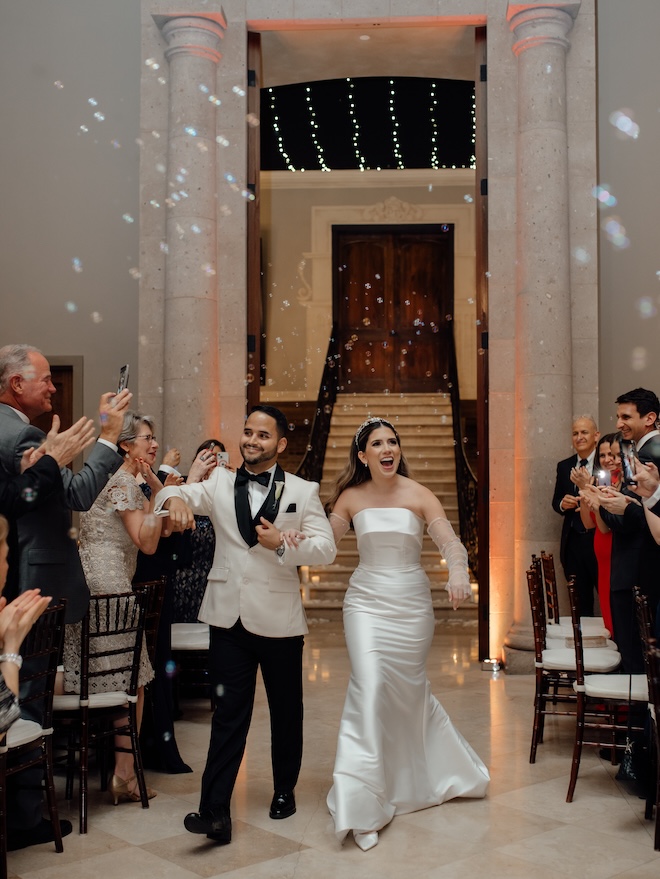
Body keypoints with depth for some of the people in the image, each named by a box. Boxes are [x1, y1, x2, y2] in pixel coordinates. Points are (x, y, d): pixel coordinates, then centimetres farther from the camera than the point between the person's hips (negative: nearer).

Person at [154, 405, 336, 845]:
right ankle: (215, 810, 2)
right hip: (228, 617, 1)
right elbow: (175, 494, -7)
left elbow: (326, 548, -6)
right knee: (229, 714, 0)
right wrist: (175, 499, -31)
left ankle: (284, 791, 34)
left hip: (279, 621, 0)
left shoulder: (303, 491, 1)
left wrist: (282, 544, -21)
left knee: (286, 711, 14)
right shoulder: (219, 483, 6)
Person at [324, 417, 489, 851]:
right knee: (369, 688, -13)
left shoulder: (419, 496, -5)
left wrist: (459, 572, -34)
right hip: (366, 600, 0)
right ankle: (361, 805, -8)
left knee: (410, 690, 12)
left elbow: (451, 542, -14)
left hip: (412, 603, 0)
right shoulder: (350, 498, 1)